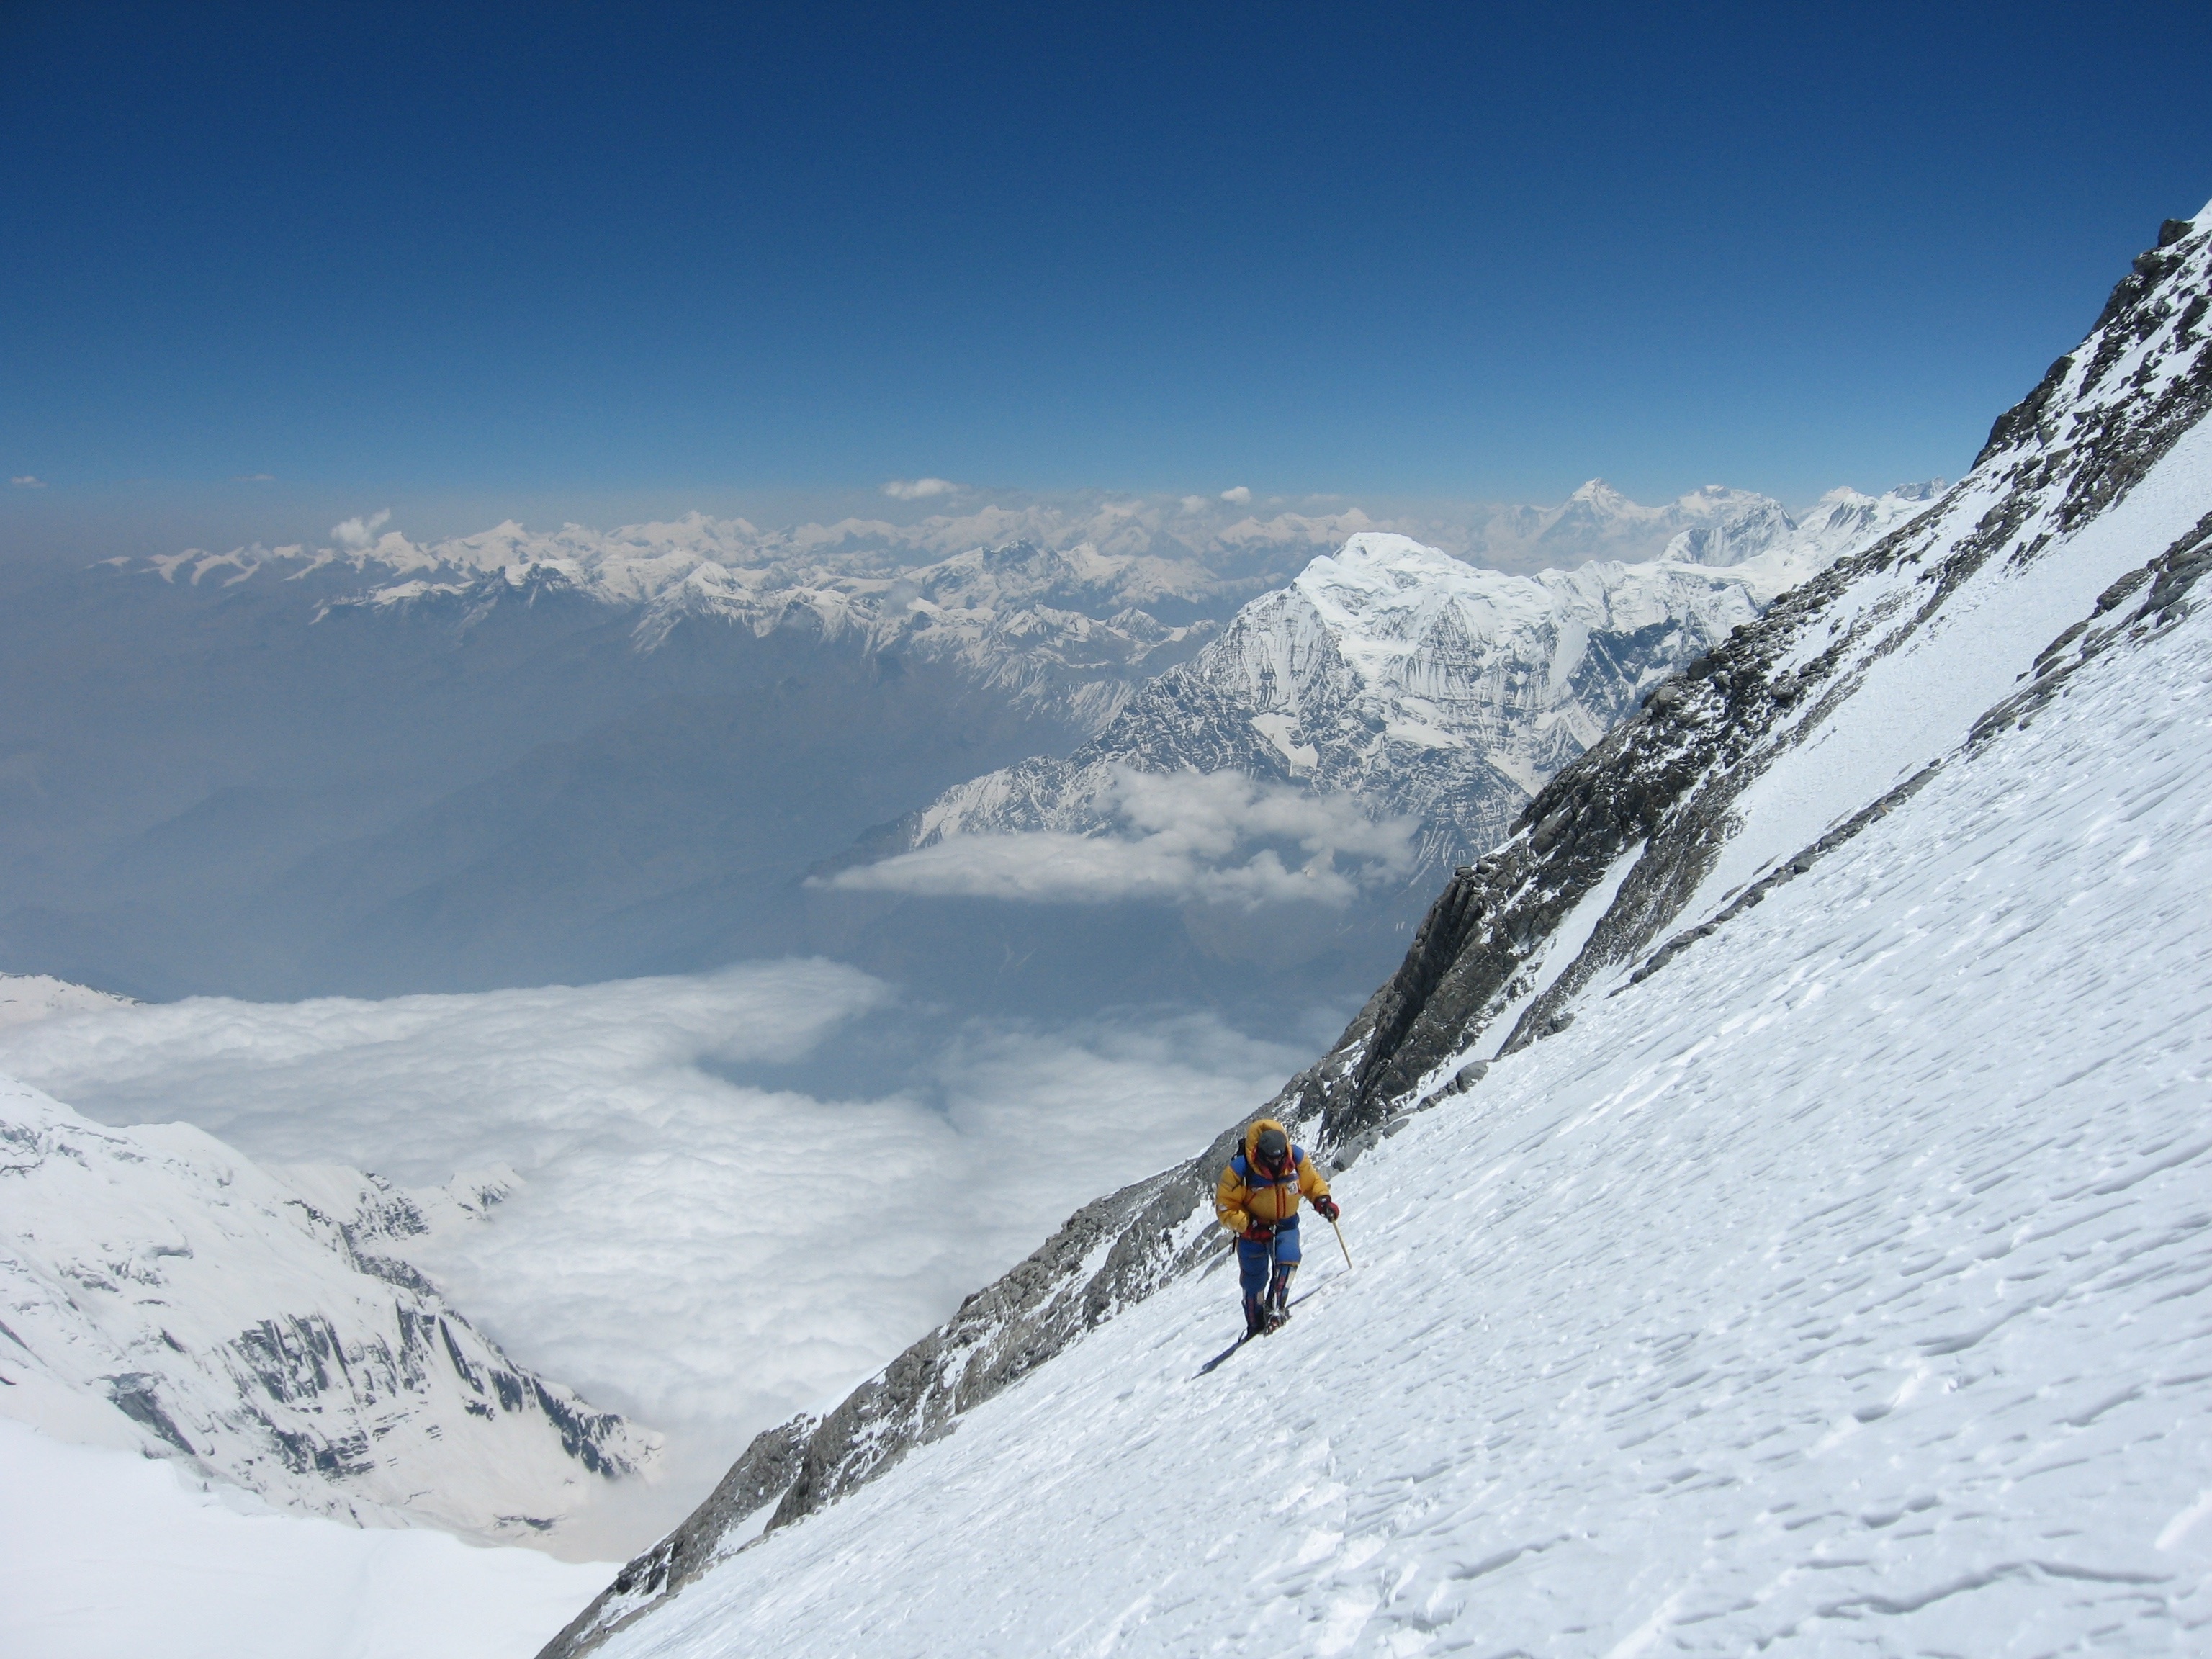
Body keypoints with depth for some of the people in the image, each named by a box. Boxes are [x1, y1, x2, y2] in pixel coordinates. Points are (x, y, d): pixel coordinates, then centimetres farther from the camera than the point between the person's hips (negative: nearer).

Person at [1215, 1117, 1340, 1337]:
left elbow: (1312, 1182, 3)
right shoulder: (1239, 1171, -28)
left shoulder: (1296, 1158, -18)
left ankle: (1275, 1310, -18)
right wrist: (1249, 1225, -31)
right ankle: (1255, 1327, 26)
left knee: (1287, 1260, -26)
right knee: (1254, 1281, 6)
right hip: (1251, 1229, -2)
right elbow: (1225, 1209, -19)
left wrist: (1322, 1200, -15)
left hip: (1286, 1224, 2)